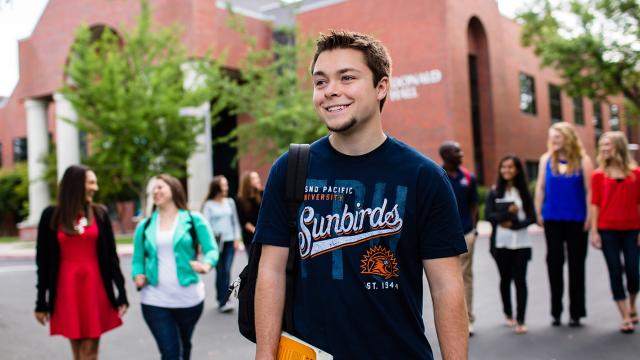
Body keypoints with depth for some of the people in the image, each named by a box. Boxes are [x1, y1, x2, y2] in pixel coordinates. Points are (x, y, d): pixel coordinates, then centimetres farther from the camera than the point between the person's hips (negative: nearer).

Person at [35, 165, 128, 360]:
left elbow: (111, 256, 4)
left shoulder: (100, 213, 4)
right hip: (66, 288, 0)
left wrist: (122, 293, 0)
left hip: (95, 287, 0)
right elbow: (43, 261, 2)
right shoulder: (52, 215, 0)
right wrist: (41, 302, 1)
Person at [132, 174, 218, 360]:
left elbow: (211, 249, -5)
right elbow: (138, 259, 11)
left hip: (188, 297, -1)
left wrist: (207, 264, -27)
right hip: (155, 299, 1)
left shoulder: (193, 219, 0)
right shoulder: (145, 226, 7)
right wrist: (138, 275, -11)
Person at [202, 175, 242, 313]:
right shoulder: (209, 205, 2)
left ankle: (223, 301, -2)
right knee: (220, 272, 0)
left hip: (230, 241, 2)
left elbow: (235, 221, 13)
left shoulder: (230, 202, 11)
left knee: (227, 271, -6)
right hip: (216, 242, -2)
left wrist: (237, 238, 7)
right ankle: (222, 301, 7)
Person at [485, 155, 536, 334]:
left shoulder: (524, 192, 4)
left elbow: (531, 218, -1)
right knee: (505, 279, 11)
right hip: (500, 243, 0)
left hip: (521, 243, 0)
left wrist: (513, 224, -14)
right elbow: (488, 215, -6)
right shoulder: (494, 192, 3)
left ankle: (520, 321, 1)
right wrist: (508, 213, -17)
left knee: (520, 280, -3)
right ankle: (508, 314, 29)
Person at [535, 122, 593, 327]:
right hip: (552, 219, 2)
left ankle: (576, 312, 15)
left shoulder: (582, 160, -2)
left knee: (576, 265, 6)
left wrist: (589, 217, -6)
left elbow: (589, 191, -3)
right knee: (554, 263, 6)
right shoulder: (546, 159, 4)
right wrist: (538, 213, 3)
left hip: (576, 220, -2)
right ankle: (556, 312, 16)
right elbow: (540, 188, 6)